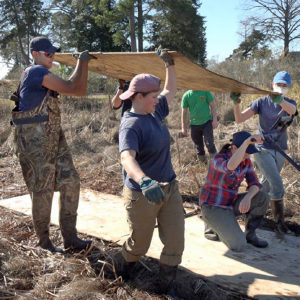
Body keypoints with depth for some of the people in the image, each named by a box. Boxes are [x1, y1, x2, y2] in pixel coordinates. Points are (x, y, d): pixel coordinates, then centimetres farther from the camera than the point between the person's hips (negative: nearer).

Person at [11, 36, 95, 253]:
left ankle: (70, 238, 12)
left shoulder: (45, 76, 18)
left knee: (70, 182, 5)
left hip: (54, 137, 10)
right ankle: (44, 243, 15)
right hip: (35, 140, -9)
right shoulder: (36, 72, -12)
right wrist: (81, 62, -5)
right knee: (42, 191, -1)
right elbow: (70, 88, -15)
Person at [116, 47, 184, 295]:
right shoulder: (131, 125, -23)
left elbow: (171, 90, 21)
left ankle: (166, 287, 26)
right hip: (142, 196, -7)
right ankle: (123, 271, 46)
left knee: (175, 243, 5)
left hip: (169, 189, 7)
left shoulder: (155, 113, 3)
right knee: (139, 245, 12)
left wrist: (169, 64, 17)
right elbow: (127, 157, -41)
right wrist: (145, 181, -58)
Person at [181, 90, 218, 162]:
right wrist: (183, 127, 2)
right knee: (199, 146, 11)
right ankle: (202, 161, 28)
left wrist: (215, 120, -8)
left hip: (207, 122, -2)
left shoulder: (206, 92, -3)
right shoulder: (186, 95, -1)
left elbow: (212, 106, 1)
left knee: (209, 144, -12)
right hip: (194, 124, 2)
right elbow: (184, 111, 4)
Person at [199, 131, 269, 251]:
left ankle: (250, 234, 6)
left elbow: (254, 185, -8)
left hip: (229, 204, 7)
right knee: (238, 245, -21)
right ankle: (215, 226, 8)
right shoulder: (219, 159, -27)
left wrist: (247, 198, -29)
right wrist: (247, 141, -52)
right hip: (212, 207, -7)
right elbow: (231, 166, -52)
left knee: (262, 198, -15)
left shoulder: (246, 160, -3)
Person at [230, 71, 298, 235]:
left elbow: (292, 110, -28)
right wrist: (236, 104, -35)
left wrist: (280, 100, -52)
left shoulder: (290, 103, 0)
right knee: (277, 185, -15)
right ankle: (279, 222, -4)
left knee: (266, 186, 17)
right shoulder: (262, 102, -6)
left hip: (280, 152, 4)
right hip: (263, 150, -4)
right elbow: (240, 119, -14)